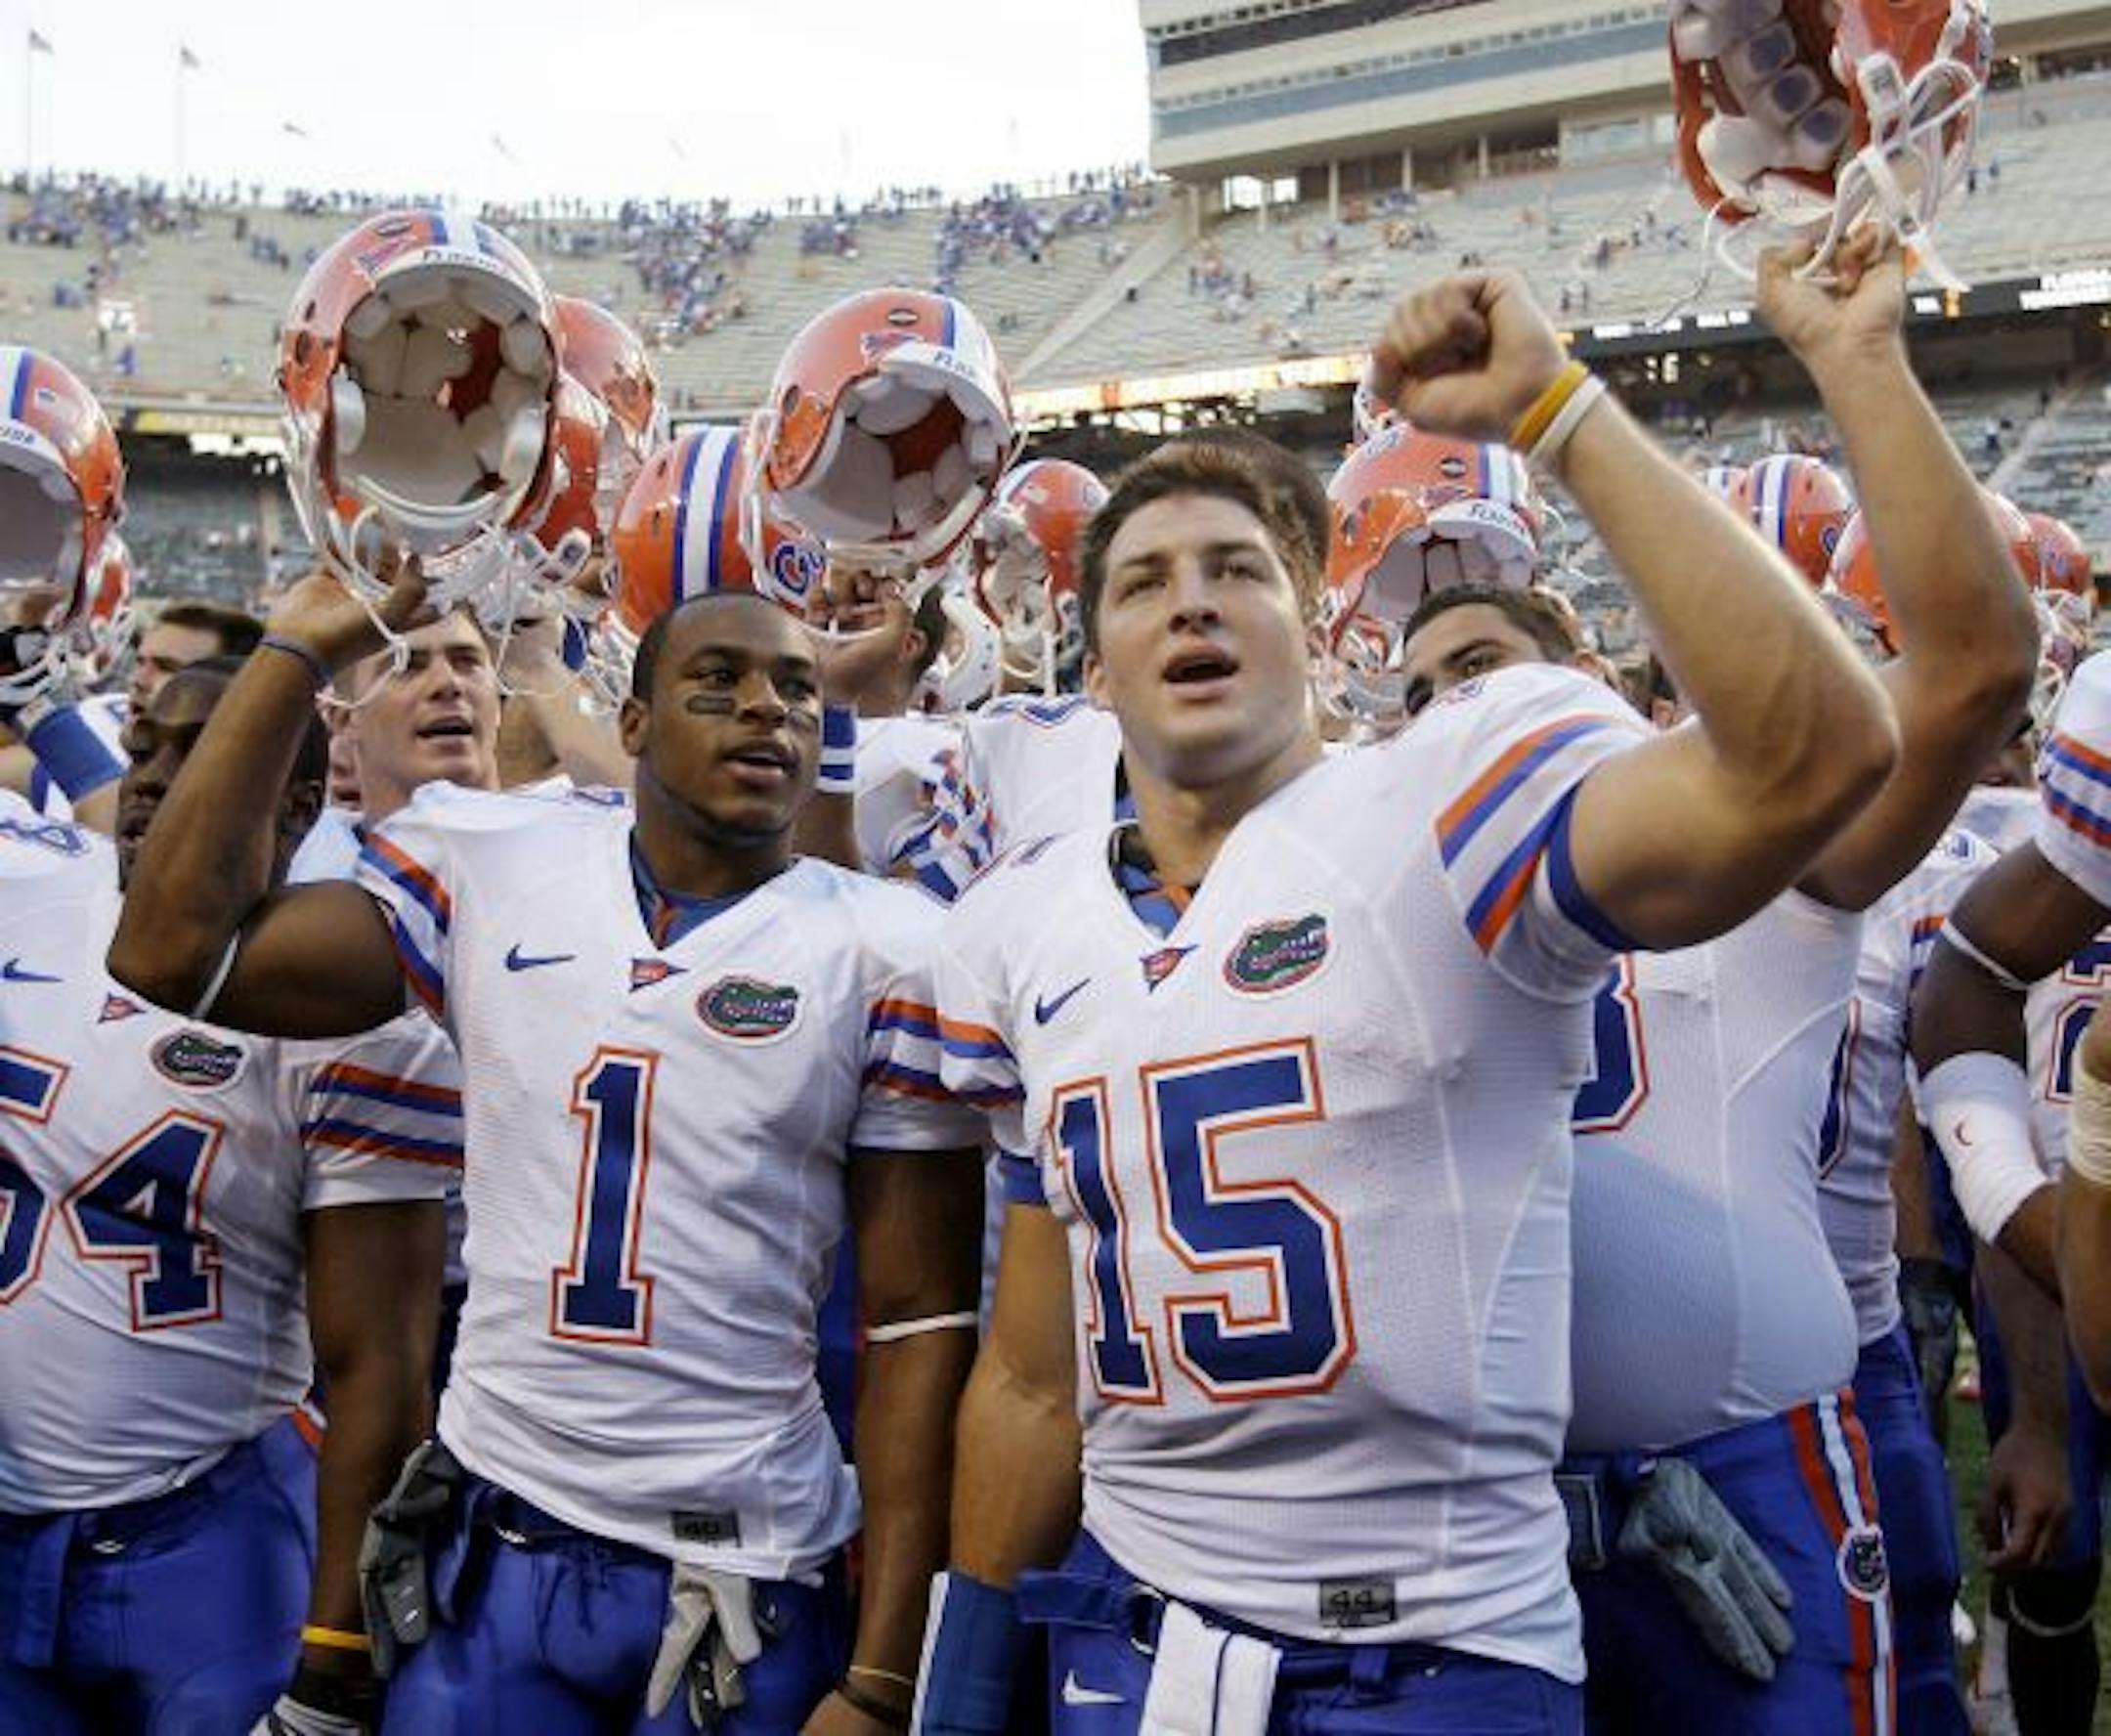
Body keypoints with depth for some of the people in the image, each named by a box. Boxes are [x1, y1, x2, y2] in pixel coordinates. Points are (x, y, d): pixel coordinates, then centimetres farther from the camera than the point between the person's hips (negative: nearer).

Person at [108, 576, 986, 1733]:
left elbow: (920, 1320, -7)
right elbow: (169, 953, -4)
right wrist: (301, 647, -2)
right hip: (489, 1548, 2)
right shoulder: (491, 864, 1)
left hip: (742, 1584, -2)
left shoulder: (883, 953, -6)